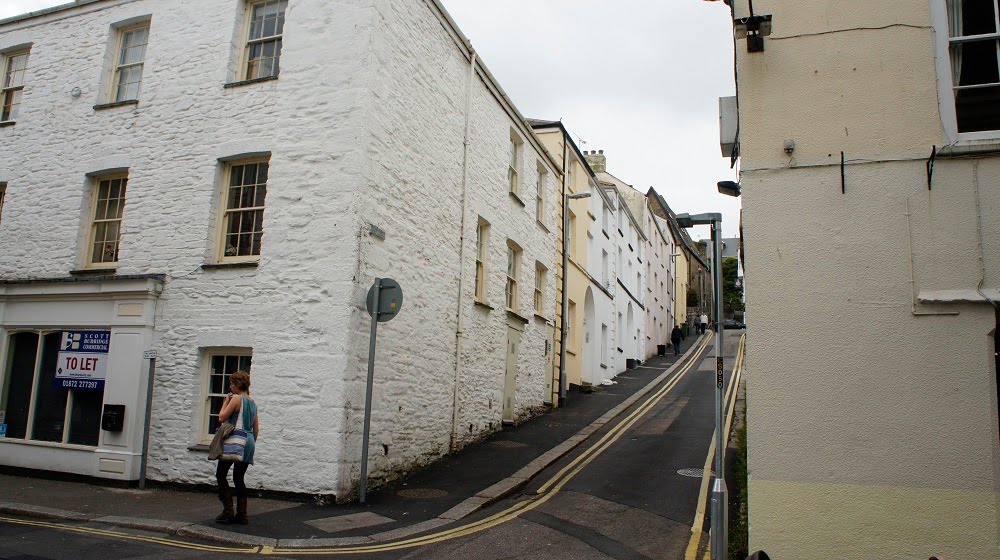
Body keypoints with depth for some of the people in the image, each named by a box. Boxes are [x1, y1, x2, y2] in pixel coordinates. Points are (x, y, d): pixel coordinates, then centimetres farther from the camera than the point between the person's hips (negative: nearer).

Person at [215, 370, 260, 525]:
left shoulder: (236, 398, -7)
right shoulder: (252, 402, 16)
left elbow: (222, 417, -8)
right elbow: (256, 428, 17)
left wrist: (226, 401, 3)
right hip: (249, 442, 8)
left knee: (221, 474, 3)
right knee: (239, 478, 11)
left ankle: (228, 510, -4)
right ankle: (241, 514, 9)